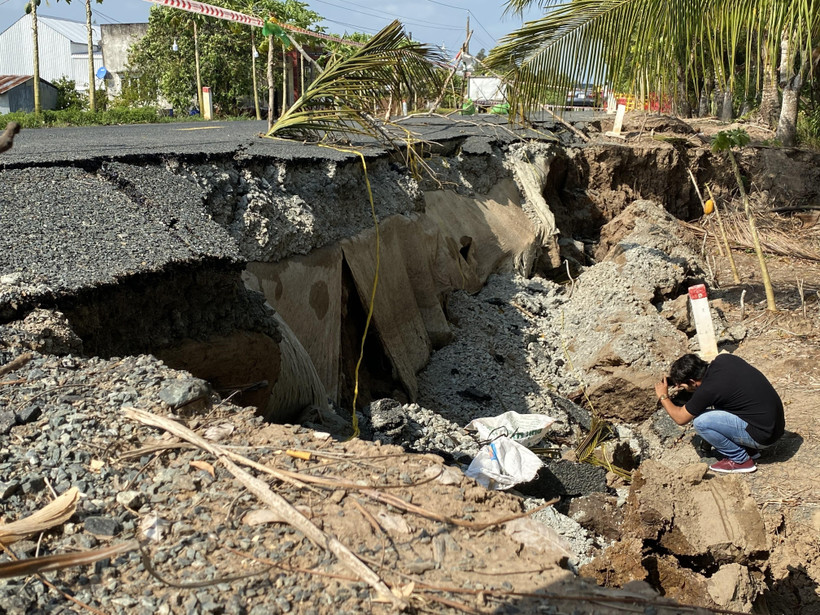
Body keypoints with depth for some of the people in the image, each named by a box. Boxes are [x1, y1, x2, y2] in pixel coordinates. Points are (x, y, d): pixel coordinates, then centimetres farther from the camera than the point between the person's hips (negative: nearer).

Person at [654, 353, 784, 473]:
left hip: (764, 435, -9)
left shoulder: (708, 389, -21)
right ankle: (749, 449, 18)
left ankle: (740, 460, 1)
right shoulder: (723, 359, -1)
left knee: (700, 421, -14)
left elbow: (680, 418, -5)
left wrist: (663, 397, 12)